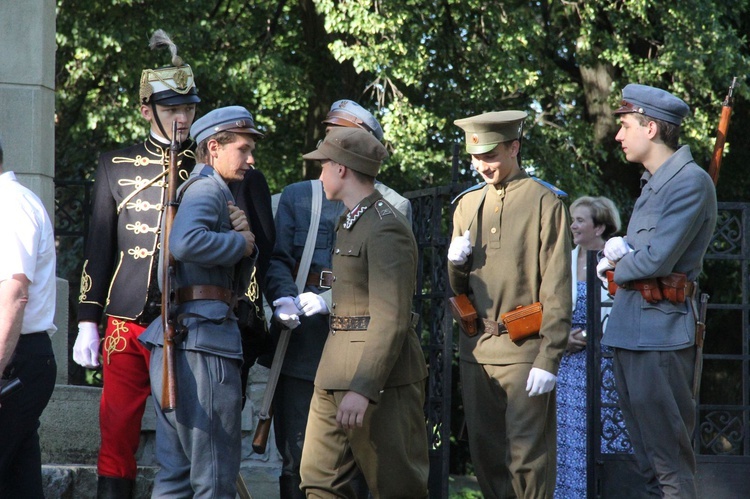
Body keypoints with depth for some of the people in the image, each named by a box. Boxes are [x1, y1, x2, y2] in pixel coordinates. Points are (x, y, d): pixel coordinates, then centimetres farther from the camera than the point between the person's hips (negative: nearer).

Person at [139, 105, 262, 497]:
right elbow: (184, 243, -28)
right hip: (202, 337, -10)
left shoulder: (211, 190, 24)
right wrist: (240, 242, -12)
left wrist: (243, 237, 0)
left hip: (174, 338, 10)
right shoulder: (208, 187, -7)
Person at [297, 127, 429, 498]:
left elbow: (390, 320, -21)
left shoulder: (386, 229, -15)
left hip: (379, 378, -10)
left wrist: (362, 390, -25)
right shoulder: (350, 223, 17)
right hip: (335, 377, 10)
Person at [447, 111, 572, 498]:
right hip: (475, 348, 6)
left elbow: (557, 290, -8)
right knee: (485, 454, 9)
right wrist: (456, 262, -4)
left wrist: (549, 359, -14)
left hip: (523, 349, -6)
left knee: (527, 457, -5)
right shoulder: (467, 204, 13)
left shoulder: (545, 202, -4)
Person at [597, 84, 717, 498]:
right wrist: (619, 249, -1)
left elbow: (656, 260, -21)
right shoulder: (653, 183, 16)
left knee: (670, 459, -6)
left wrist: (616, 266, -2)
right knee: (644, 451, 15)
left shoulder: (691, 182, -14)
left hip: (660, 331, -10)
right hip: (629, 327, 10)